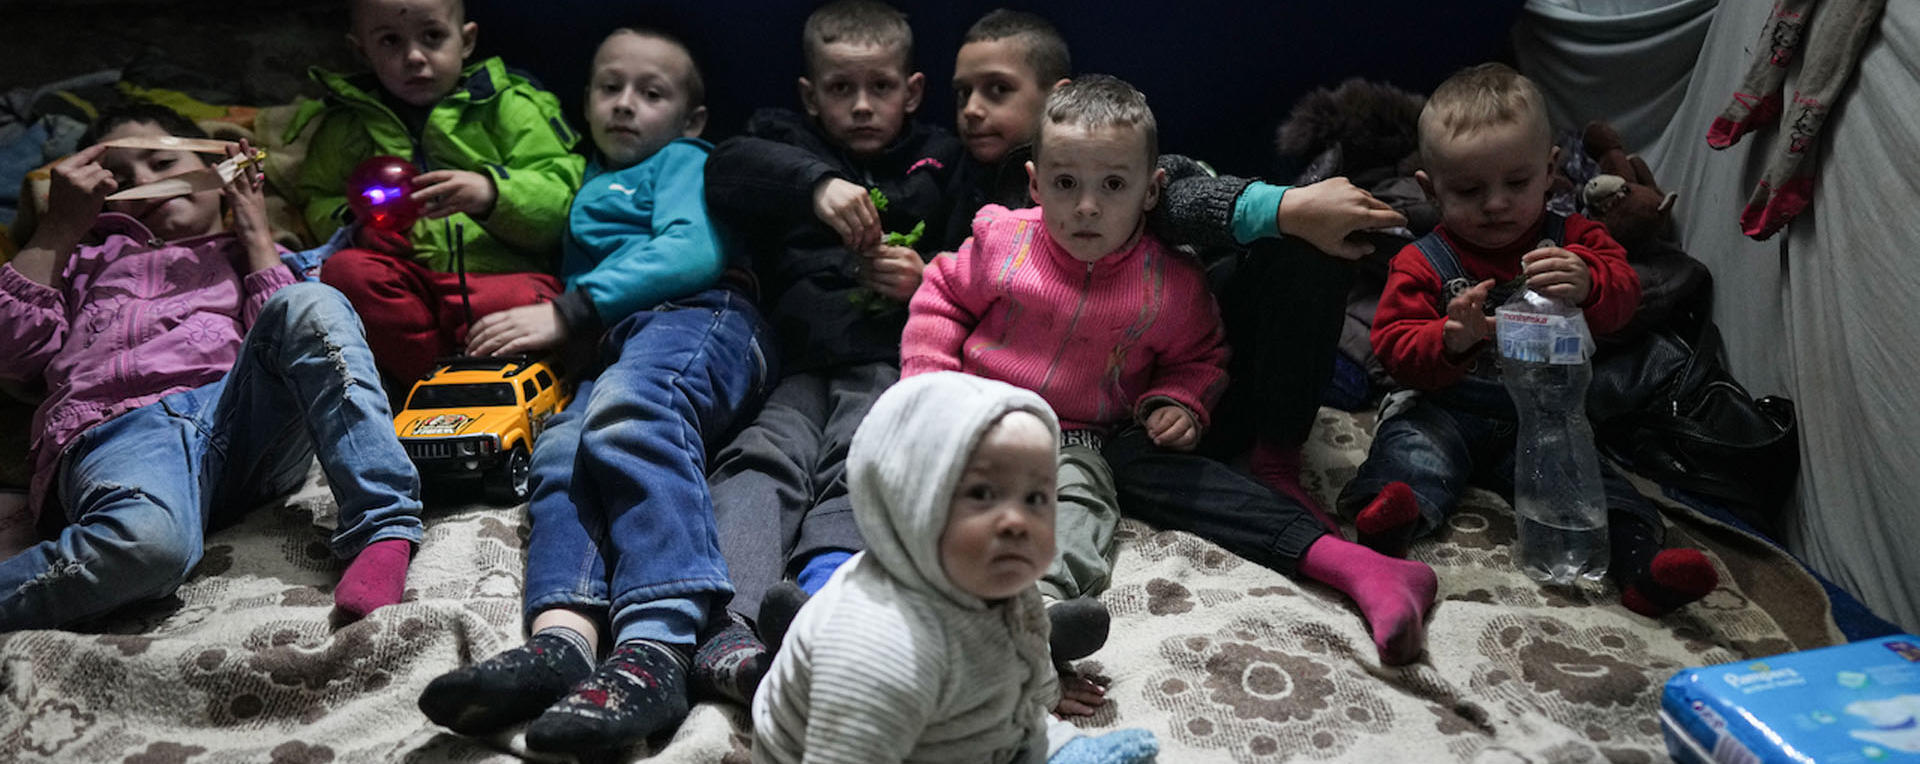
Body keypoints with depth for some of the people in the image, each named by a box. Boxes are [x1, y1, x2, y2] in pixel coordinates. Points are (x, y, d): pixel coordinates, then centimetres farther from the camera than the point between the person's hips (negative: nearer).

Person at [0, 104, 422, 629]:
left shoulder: (247, 257, 35)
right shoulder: (91, 257, 39)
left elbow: (285, 336, 13)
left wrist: (257, 237, 19)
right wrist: (60, 226, 22)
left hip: (240, 405, 2)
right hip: (123, 428, -1)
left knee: (310, 305, -31)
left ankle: (384, 528, -38)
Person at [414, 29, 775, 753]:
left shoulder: (685, 161, 19)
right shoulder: (589, 185, 40)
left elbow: (692, 251, -1)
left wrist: (567, 312, -8)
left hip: (699, 316, -6)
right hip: (617, 350, 6)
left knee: (630, 414, -36)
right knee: (562, 451, -25)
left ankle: (653, 651, -54)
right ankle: (559, 639, -49)